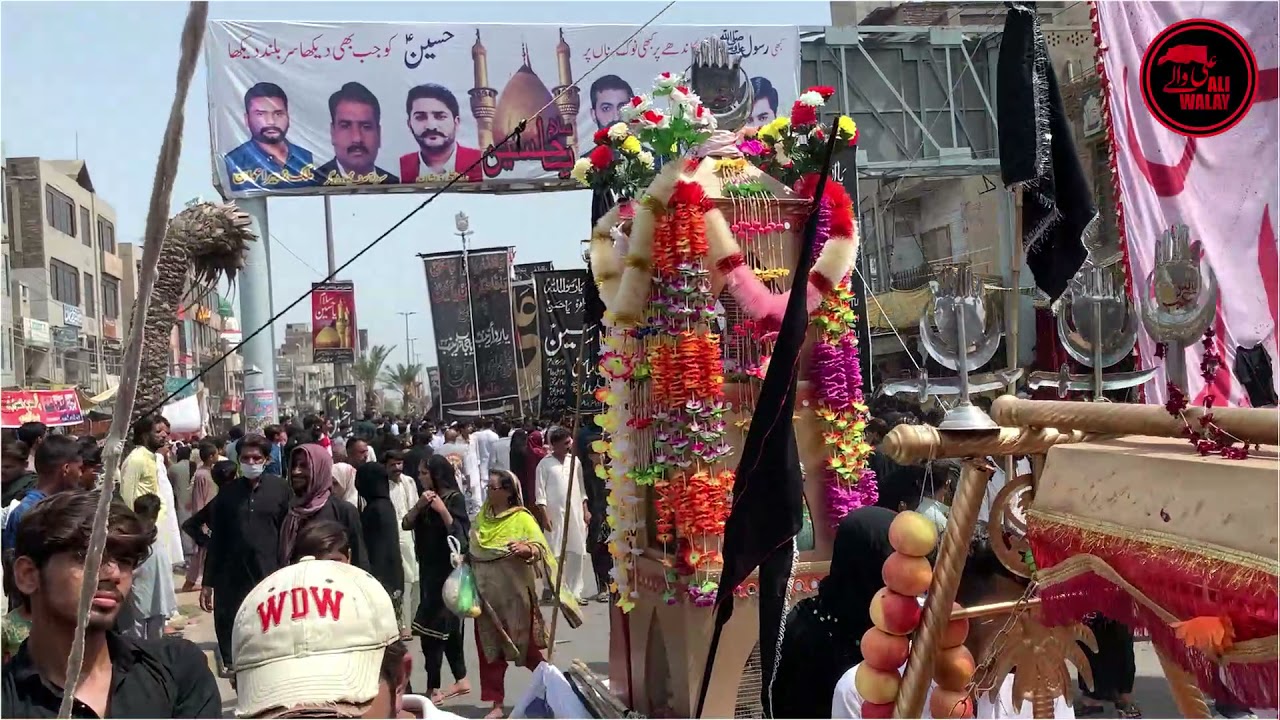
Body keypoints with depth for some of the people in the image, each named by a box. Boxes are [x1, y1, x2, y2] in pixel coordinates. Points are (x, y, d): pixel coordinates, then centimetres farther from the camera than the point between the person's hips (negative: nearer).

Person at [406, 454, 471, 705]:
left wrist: (442, 509, -25)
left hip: (448, 570, -8)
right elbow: (407, 524, 2)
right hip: (430, 569, 8)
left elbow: (459, 534, -17)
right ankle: (461, 680, 22)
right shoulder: (427, 499, 11)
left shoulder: (454, 498, -12)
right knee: (446, 626, 13)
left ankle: (433, 688, -1)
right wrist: (420, 504, -14)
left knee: (433, 626, -7)